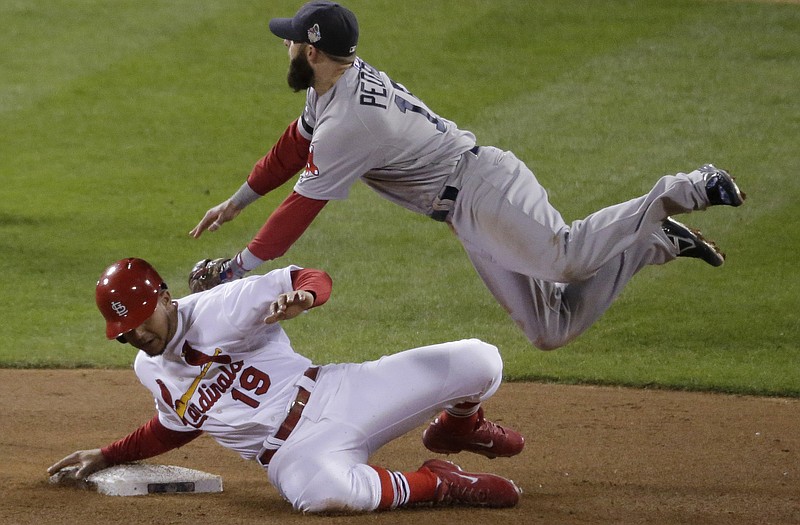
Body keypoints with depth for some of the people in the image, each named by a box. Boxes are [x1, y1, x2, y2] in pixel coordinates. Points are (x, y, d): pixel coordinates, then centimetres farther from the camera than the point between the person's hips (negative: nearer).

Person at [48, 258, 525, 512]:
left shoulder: (216, 310, -7)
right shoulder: (150, 371, 12)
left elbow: (315, 279, -11)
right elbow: (177, 427, 32)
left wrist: (303, 296, -35)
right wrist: (105, 457, 30)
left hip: (337, 396, -2)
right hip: (295, 452, 2)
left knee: (480, 361, -16)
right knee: (324, 493, -42)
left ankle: (458, 428, 24)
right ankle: (434, 484, -11)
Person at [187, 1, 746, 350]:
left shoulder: (346, 124, -19)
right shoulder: (341, 81, 12)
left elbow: (300, 209, -14)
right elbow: (294, 147, 28)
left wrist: (237, 267, -4)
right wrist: (235, 202, 34)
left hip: (485, 189, -9)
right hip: (474, 217, 9)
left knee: (566, 259, -33)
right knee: (552, 329, 2)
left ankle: (679, 193, -20)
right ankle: (659, 241, 4)